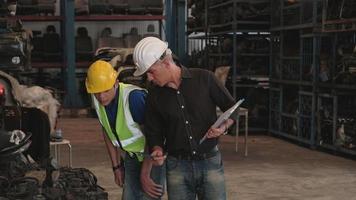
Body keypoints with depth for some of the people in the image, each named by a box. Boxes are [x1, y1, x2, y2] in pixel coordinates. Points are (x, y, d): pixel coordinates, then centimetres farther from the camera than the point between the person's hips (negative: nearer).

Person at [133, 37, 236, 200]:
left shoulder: (204, 79, -6)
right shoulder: (154, 95, 2)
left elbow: (232, 108, 3)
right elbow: (153, 133, 9)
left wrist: (223, 127, -15)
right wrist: (157, 151, -11)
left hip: (210, 162, -2)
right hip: (177, 166, 2)